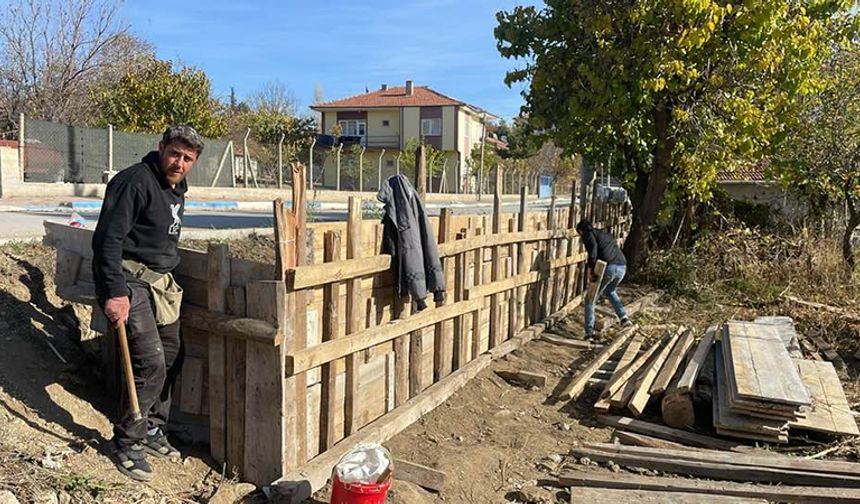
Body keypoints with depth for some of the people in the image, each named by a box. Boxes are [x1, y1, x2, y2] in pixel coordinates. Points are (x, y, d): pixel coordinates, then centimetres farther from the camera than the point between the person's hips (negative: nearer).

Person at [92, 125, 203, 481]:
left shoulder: (177, 188, 12)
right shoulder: (135, 181, -16)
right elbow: (108, 238, -22)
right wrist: (114, 292, -26)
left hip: (160, 282, 9)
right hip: (129, 279, -9)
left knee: (171, 358, 12)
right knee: (151, 363, -12)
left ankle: (152, 431, 29)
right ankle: (126, 443, 6)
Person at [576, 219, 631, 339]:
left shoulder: (588, 234, 10)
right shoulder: (606, 234, 34)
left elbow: (593, 247, -11)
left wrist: (589, 268, -12)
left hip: (607, 267, -7)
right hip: (622, 267, 7)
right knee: (610, 291, 35)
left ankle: (589, 331, 8)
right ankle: (623, 317, 18)